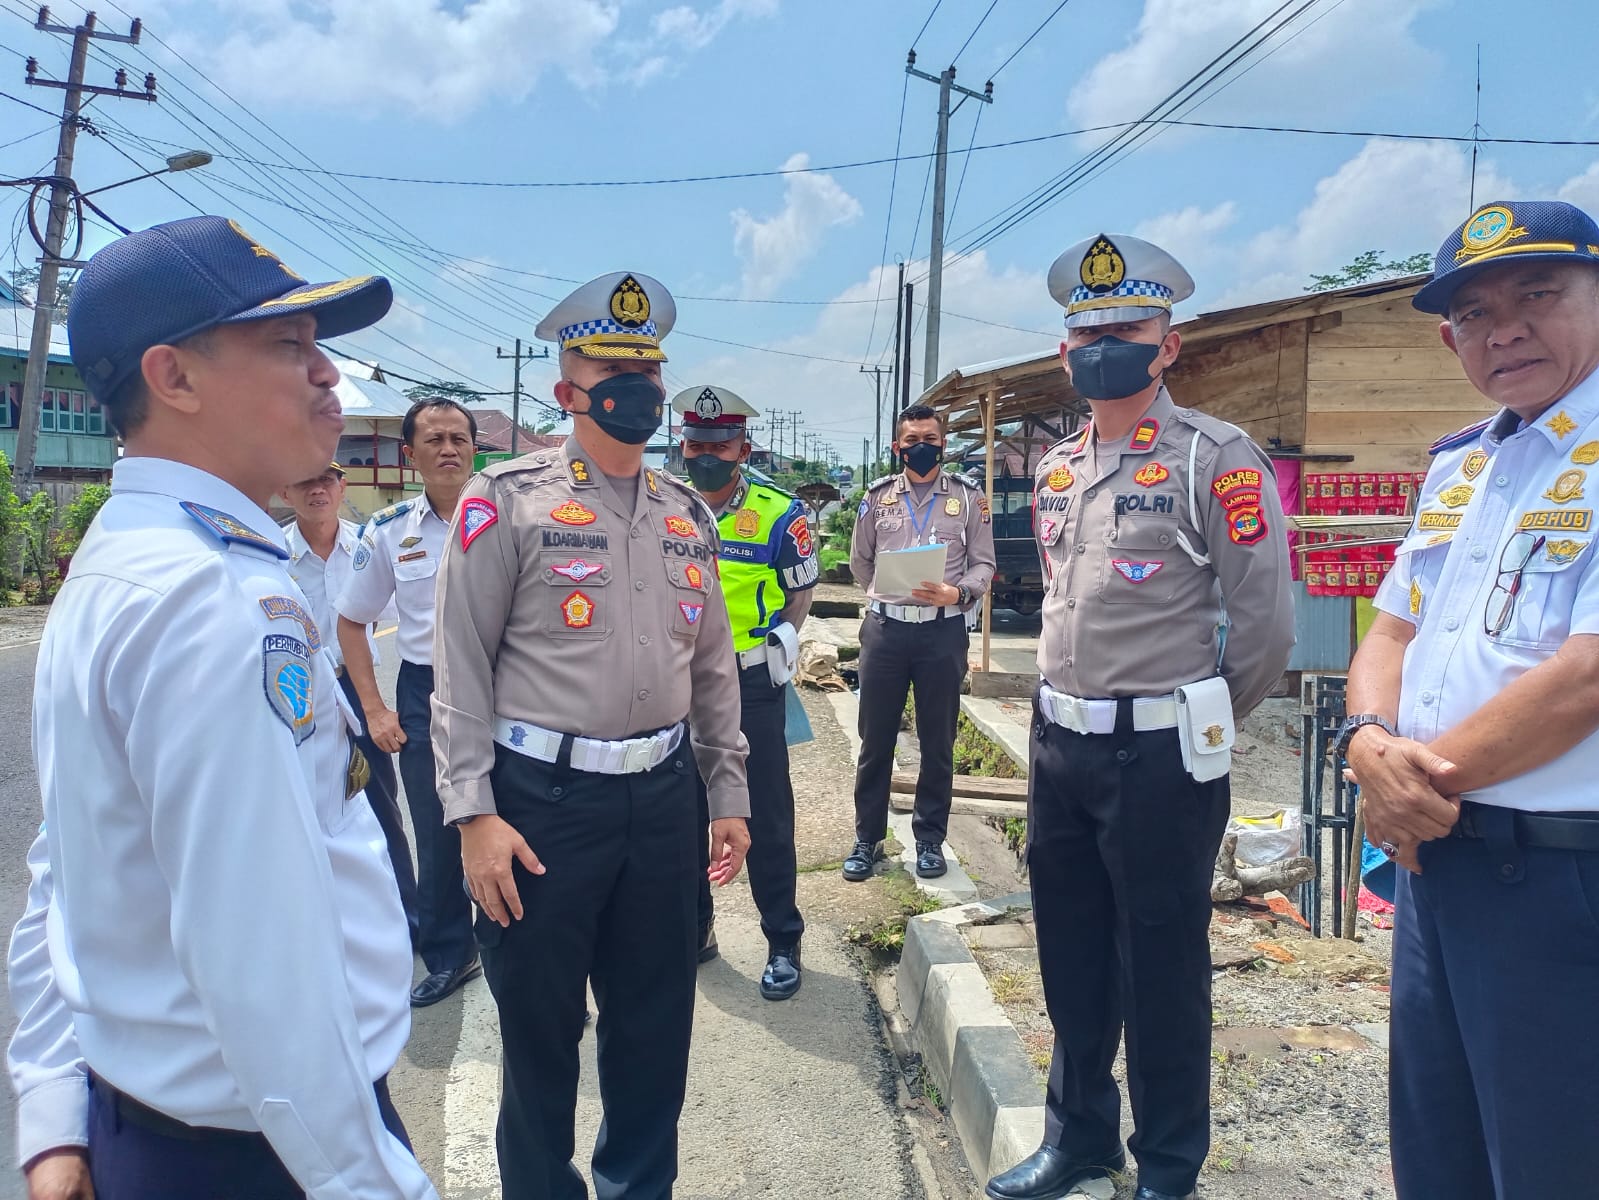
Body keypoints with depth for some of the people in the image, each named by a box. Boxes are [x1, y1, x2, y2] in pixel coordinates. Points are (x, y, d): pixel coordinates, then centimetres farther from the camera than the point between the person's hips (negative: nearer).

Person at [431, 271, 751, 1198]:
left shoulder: (688, 514, 10)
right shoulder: (508, 500, -6)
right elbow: (463, 665, -7)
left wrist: (729, 793, 12)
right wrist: (474, 814, -12)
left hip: (665, 796, 5)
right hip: (543, 797, -4)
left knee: (658, 1017, 17)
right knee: (540, 1021, 12)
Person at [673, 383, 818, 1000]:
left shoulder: (778, 513, -7)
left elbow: (800, 591, 5)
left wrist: (785, 638, -7)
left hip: (751, 685, -4)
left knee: (765, 816, 4)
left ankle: (783, 942, 19)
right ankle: (693, 930, 32)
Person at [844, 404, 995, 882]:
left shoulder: (968, 497, 5)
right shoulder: (877, 497, 8)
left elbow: (984, 563, 1)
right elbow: (860, 563, 17)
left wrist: (957, 594, -16)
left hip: (943, 631, -1)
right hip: (884, 629, 1)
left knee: (937, 742, 7)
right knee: (875, 740, 7)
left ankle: (929, 838, 21)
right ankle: (867, 839, 19)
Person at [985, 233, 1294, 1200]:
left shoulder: (1215, 458, -12)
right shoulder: (1058, 467, 10)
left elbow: (1266, 623, -12)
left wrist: (1201, 725, 0)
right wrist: (1071, 707, 16)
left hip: (1160, 755, -7)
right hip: (1059, 744, 7)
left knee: (1162, 967, 8)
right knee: (1071, 958, 18)